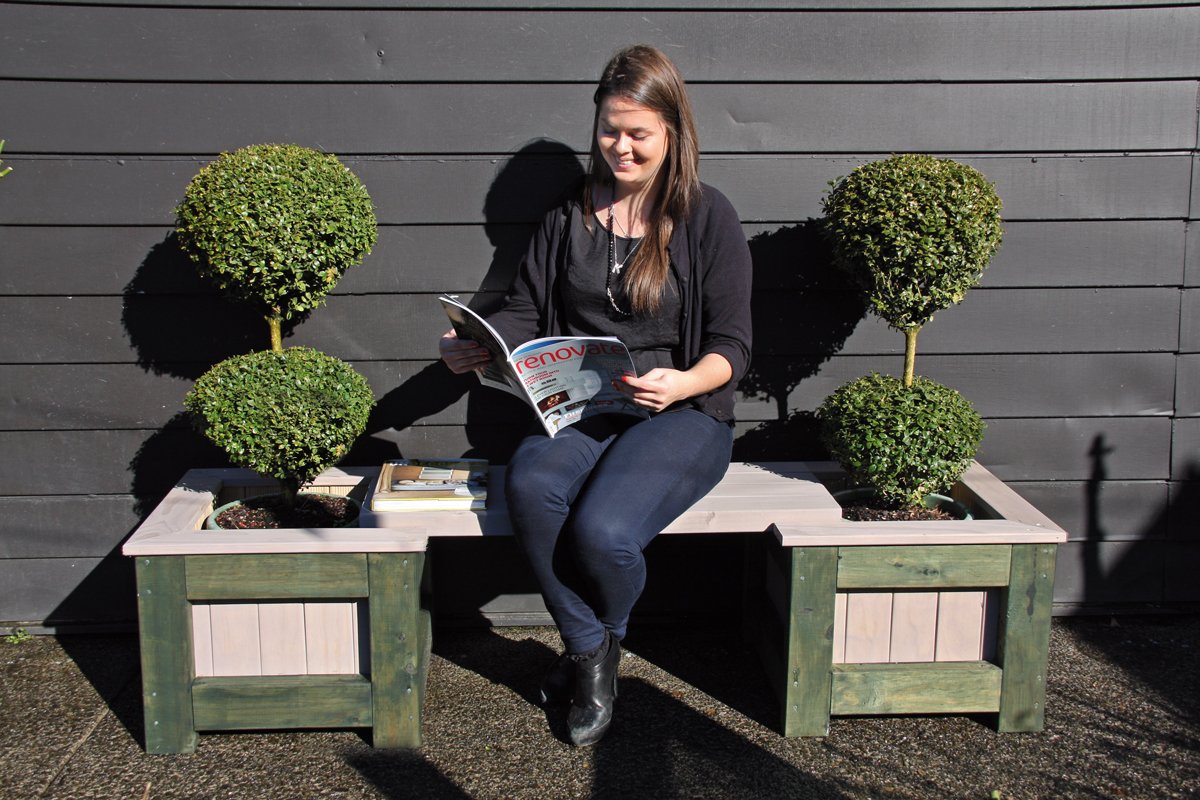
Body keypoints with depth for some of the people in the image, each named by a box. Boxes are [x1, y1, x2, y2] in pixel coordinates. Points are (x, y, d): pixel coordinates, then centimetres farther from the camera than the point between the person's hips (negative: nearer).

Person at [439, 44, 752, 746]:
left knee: (602, 529, -30)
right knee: (531, 486, -31)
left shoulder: (707, 216, 1)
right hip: (579, 407, 4)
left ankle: (605, 638, 8)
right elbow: (523, 316, 13)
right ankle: (590, 657, -8)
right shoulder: (571, 216, 15)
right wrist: (476, 347, -9)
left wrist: (682, 384, -25)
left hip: (682, 411, -3)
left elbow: (731, 347, -4)